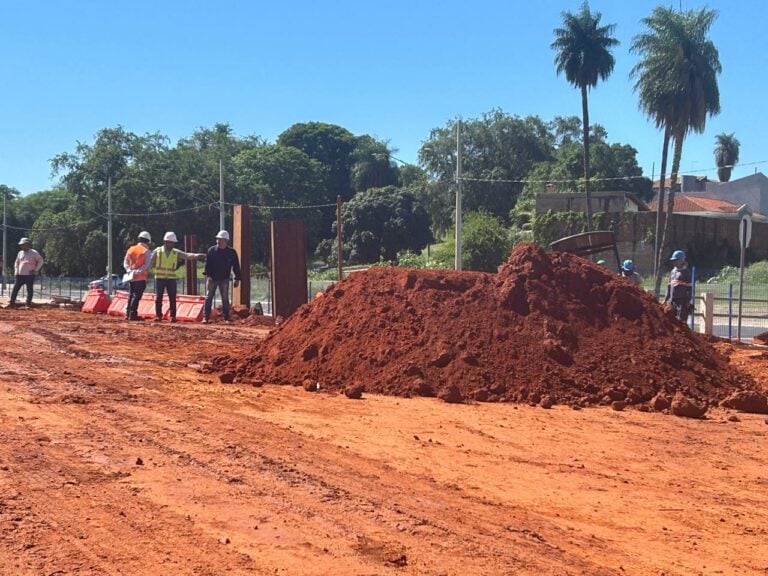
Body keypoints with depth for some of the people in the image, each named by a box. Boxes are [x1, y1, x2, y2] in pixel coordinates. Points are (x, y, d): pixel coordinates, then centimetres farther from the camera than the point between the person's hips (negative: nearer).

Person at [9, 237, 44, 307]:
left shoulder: (34, 253, -4)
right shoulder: (20, 253, 13)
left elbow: (40, 261, -2)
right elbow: (17, 262, 23)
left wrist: (36, 270, -8)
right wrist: (16, 270, 9)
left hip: (30, 275, -5)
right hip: (20, 275, 5)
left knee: (29, 290, -1)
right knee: (15, 288, 1)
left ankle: (28, 304, 7)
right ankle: (11, 303, 5)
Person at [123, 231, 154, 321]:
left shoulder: (131, 249, 10)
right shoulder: (147, 251, -6)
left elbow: (125, 263, 7)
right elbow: (146, 265, -16)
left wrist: (130, 270, -3)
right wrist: (138, 272, -16)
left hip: (131, 277, 5)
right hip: (141, 278, -5)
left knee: (131, 296, 14)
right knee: (137, 296, -4)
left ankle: (128, 314, 14)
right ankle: (132, 314, -7)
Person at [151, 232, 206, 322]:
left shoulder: (176, 253, 5)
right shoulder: (157, 251, 2)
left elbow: (187, 255, -7)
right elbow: (151, 263, 9)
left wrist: (197, 256, -22)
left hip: (171, 278, 1)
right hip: (159, 278, -1)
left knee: (172, 298, -2)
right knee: (158, 297, -1)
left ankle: (173, 316, 3)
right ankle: (158, 316, 6)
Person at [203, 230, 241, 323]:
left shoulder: (231, 252, -1)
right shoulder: (211, 250, -3)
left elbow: (236, 266, 3)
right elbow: (207, 263, -4)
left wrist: (237, 279, 0)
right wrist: (208, 275, -15)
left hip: (224, 279, 0)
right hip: (212, 278, 0)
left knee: (225, 299, 3)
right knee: (208, 297, -1)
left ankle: (226, 318, 9)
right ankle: (205, 317, 1)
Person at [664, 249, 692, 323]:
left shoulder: (686, 271, -3)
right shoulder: (673, 271, 16)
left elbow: (689, 287, -8)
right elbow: (669, 286, 21)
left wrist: (688, 300, -13)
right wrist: (666, 298, 17)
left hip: (682, 300, -7)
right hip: (673, 300, 7)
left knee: (681, 320, -10)